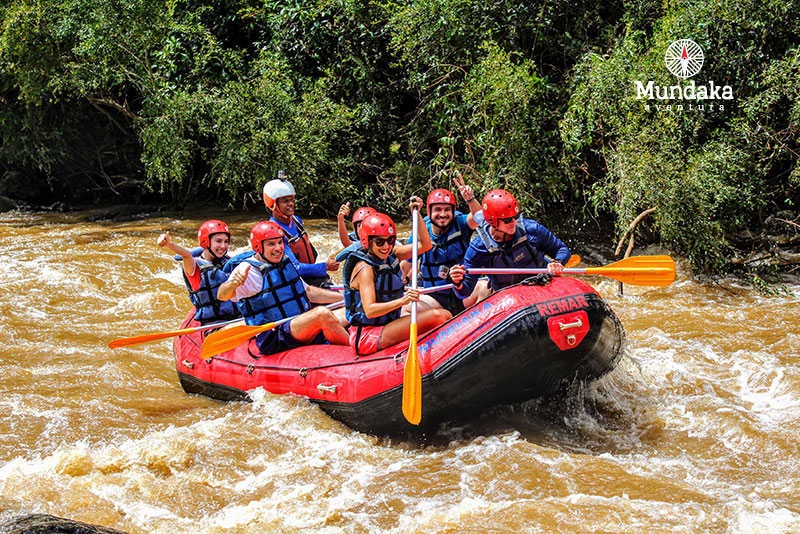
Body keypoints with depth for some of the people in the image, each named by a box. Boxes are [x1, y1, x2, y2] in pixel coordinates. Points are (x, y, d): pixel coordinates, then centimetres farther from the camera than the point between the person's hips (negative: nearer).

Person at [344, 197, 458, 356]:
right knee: (436, 316, -21)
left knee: (444, 315, -4)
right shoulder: (365, 269, -17)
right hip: (367, 336, -9)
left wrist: (416, 213, 2)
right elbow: (370, 310, -27)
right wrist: (402, 301, -40)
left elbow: (425, 245, 12)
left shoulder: (391, 254, 9)